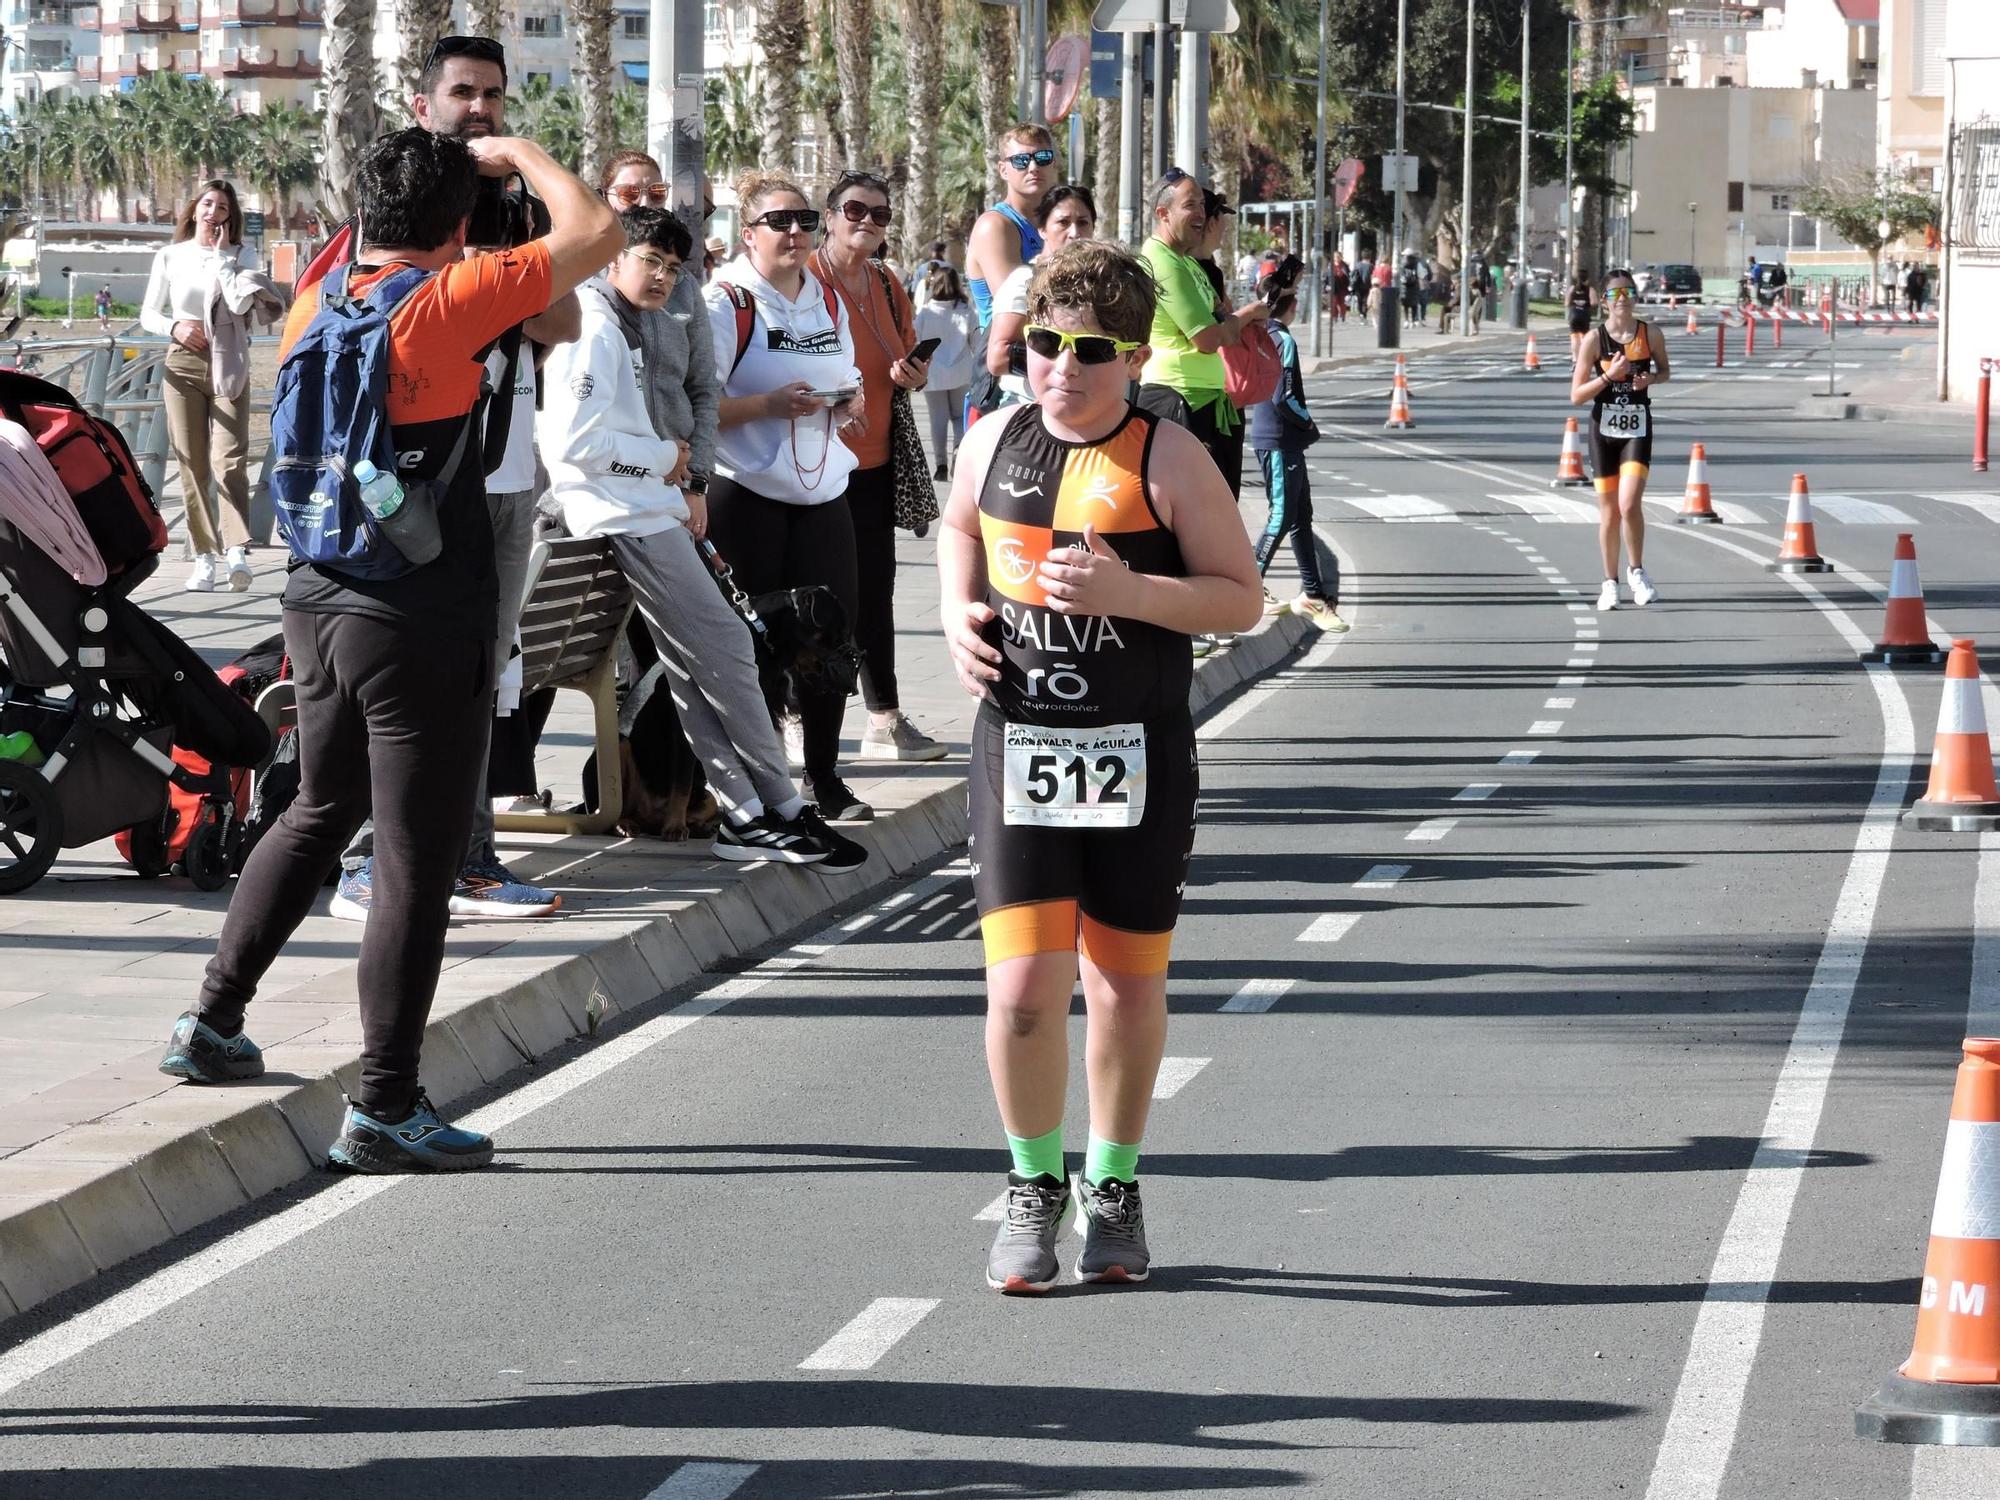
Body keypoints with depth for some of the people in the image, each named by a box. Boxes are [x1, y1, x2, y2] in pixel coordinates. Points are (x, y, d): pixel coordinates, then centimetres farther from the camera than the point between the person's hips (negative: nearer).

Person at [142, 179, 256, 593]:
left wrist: (222, 256, -10)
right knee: (192, 465, 0)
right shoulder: (170, 256, 7)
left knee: (229, 460, -15)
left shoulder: (238, 255, 5)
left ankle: (236, 551, -26)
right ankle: (205, 556, 1)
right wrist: (175, 327, -11)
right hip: (183, 364, 2)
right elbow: (148, 314, 9)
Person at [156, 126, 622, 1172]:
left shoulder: (320, 304, 6)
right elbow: (595, 234, -13)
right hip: (423, 623, -8)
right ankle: (384, 1106, 1)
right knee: (416, 858, -1)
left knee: (320, 812, 26)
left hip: (319, 604, 8)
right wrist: (514, 154, 3)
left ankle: (213, 1022, 29)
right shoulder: (445, 302, -14)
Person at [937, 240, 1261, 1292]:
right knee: (1022, 985, -8)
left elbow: (1240, 599, -7)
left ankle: (1111, 1186, 27)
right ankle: (1034, 1184, 13)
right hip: (1017, 742, 2)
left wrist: (1126, 591, -21)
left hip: (1136, 757, -2)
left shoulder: (1167, 460, -7)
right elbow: (960, 527, 26)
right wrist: (958, 612, 6)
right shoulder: (995, 440, 4)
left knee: (1126, 985, 8)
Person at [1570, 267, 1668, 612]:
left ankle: (1637, 571, 2)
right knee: (1609, 513, 7)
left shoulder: (1650, 334, -3)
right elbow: (1576, 396, -6)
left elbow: (1664, 370, 16)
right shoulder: (1594, 338, -6)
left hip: (1637, 429, 0)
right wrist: (1608, 376, -19)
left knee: (1630, 504, -18)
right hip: (1604, 428, 0)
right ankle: (1610, 582, 21)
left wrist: (1651, 379, -6)